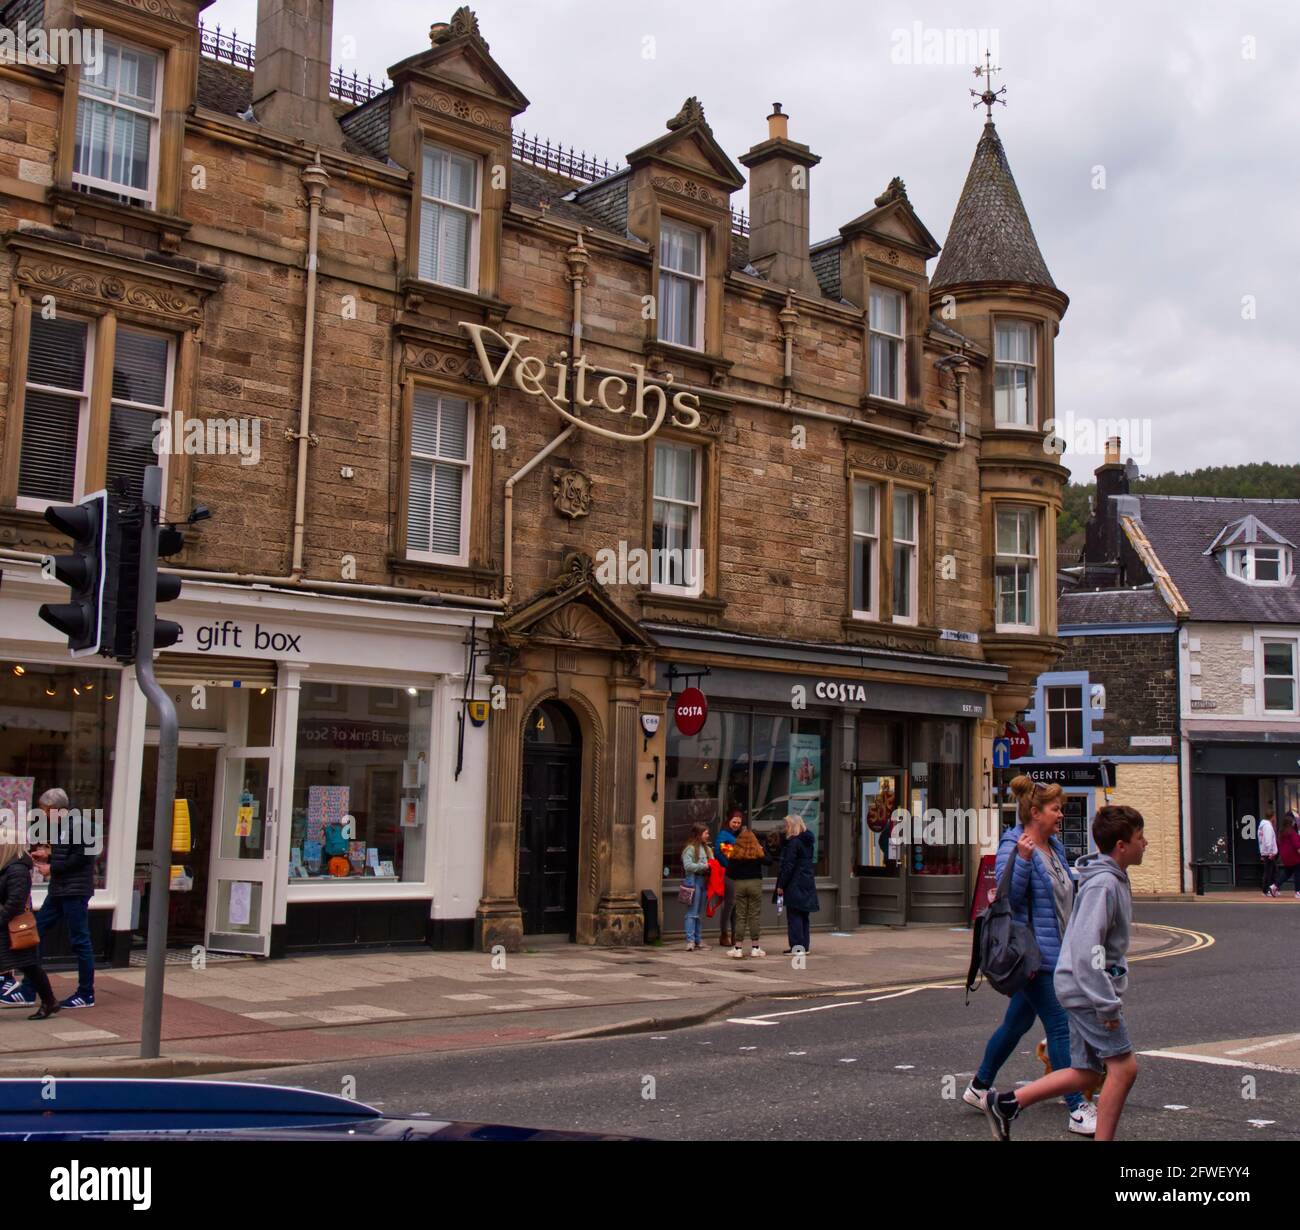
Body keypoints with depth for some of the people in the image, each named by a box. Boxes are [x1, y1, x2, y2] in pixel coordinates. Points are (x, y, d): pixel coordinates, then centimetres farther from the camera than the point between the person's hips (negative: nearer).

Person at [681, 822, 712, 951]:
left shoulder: (706, 848, 15)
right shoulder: (690, 848, -9)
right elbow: (688, 866, -17)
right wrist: (704, 866, -16)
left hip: (703, 881, 8)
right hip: (693, 880, -8)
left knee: (698, 912, 13)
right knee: (692, 912, -8)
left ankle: (697, 939, 18)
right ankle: (690, 940, -9)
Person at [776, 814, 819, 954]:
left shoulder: (793, 842, -14)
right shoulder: (808, 842, 12)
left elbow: (788, 866, -16)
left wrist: (781, 885, -12)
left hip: (794, 884, -8)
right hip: (808, 883, 8)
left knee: (794, 916, -4)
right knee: (804, 916, 12)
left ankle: (796, 945, -5)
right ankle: (805, 945, 15)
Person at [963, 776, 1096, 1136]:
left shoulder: (1055, 847, 13)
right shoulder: (1012, 846, -14)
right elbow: (1009, 895, -23)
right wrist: (1022, 859, -33)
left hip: (1052, 953, 9)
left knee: (1017, 1022, 17)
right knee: (1060, 1026, -8)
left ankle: (978, 1087, 32)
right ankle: (1078, 1110, -3)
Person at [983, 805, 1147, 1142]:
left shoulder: (1115, 879, 13)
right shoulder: (1102, 884, -19)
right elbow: (1086, 950, -25)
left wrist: (1111, 993, 23)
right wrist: (1107, 1004, -24)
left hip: (1088, 988, 10)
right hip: (1087, 988, -10)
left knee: (1085, 1073, 11)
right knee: (1123, 1067, -6)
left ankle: (1005, 1104, 15)